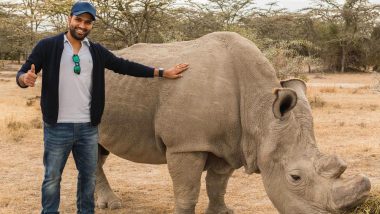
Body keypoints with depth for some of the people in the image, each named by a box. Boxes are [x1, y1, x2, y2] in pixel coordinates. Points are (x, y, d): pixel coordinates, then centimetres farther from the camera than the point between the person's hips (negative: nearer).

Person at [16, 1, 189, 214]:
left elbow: (126, 66, 10)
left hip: (88, 127, 4)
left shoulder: (97, 51, 8)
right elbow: (22, 74, -4)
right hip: (58, 127, -4)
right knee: (52, 177, 6)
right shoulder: (48, 46, -3)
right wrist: (26, 78, -30)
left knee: (89, 176, 15)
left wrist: (162, 72, 6)